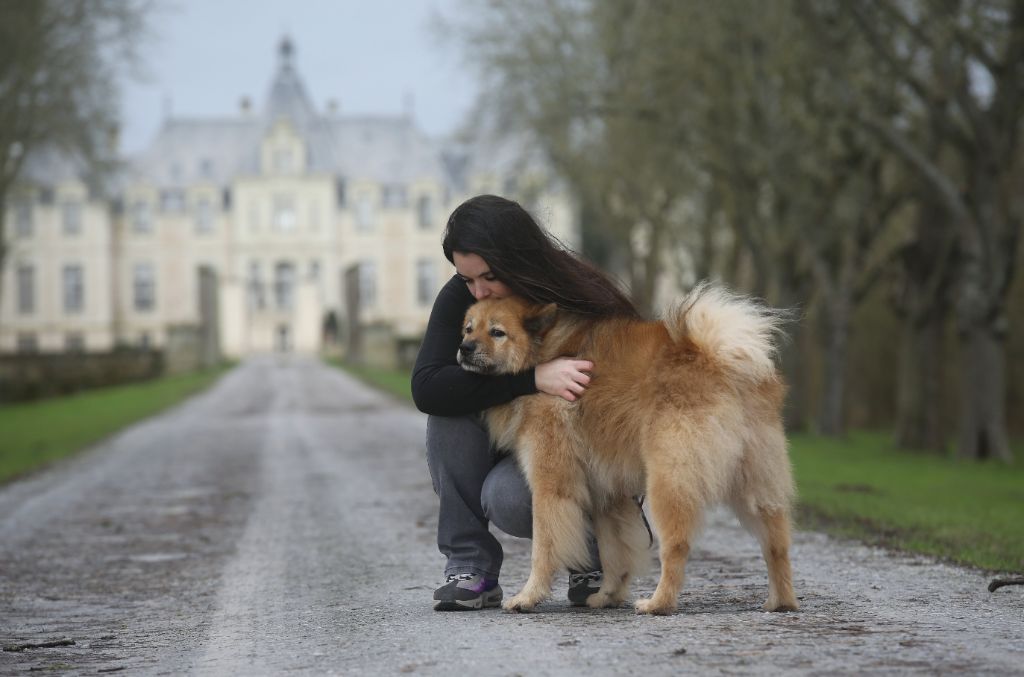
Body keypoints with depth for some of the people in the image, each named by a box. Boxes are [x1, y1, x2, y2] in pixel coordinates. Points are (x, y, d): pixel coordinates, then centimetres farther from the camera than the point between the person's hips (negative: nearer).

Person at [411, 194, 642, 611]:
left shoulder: (586, 302, -22)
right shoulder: (460, 298, -17)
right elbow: (425, 387, -31)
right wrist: (533, 378, -41)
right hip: (499, 445, 4)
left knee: (507, 497, -35)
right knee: (451, 403, -28)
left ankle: (592, 559, -2)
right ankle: (470, 566, -21)